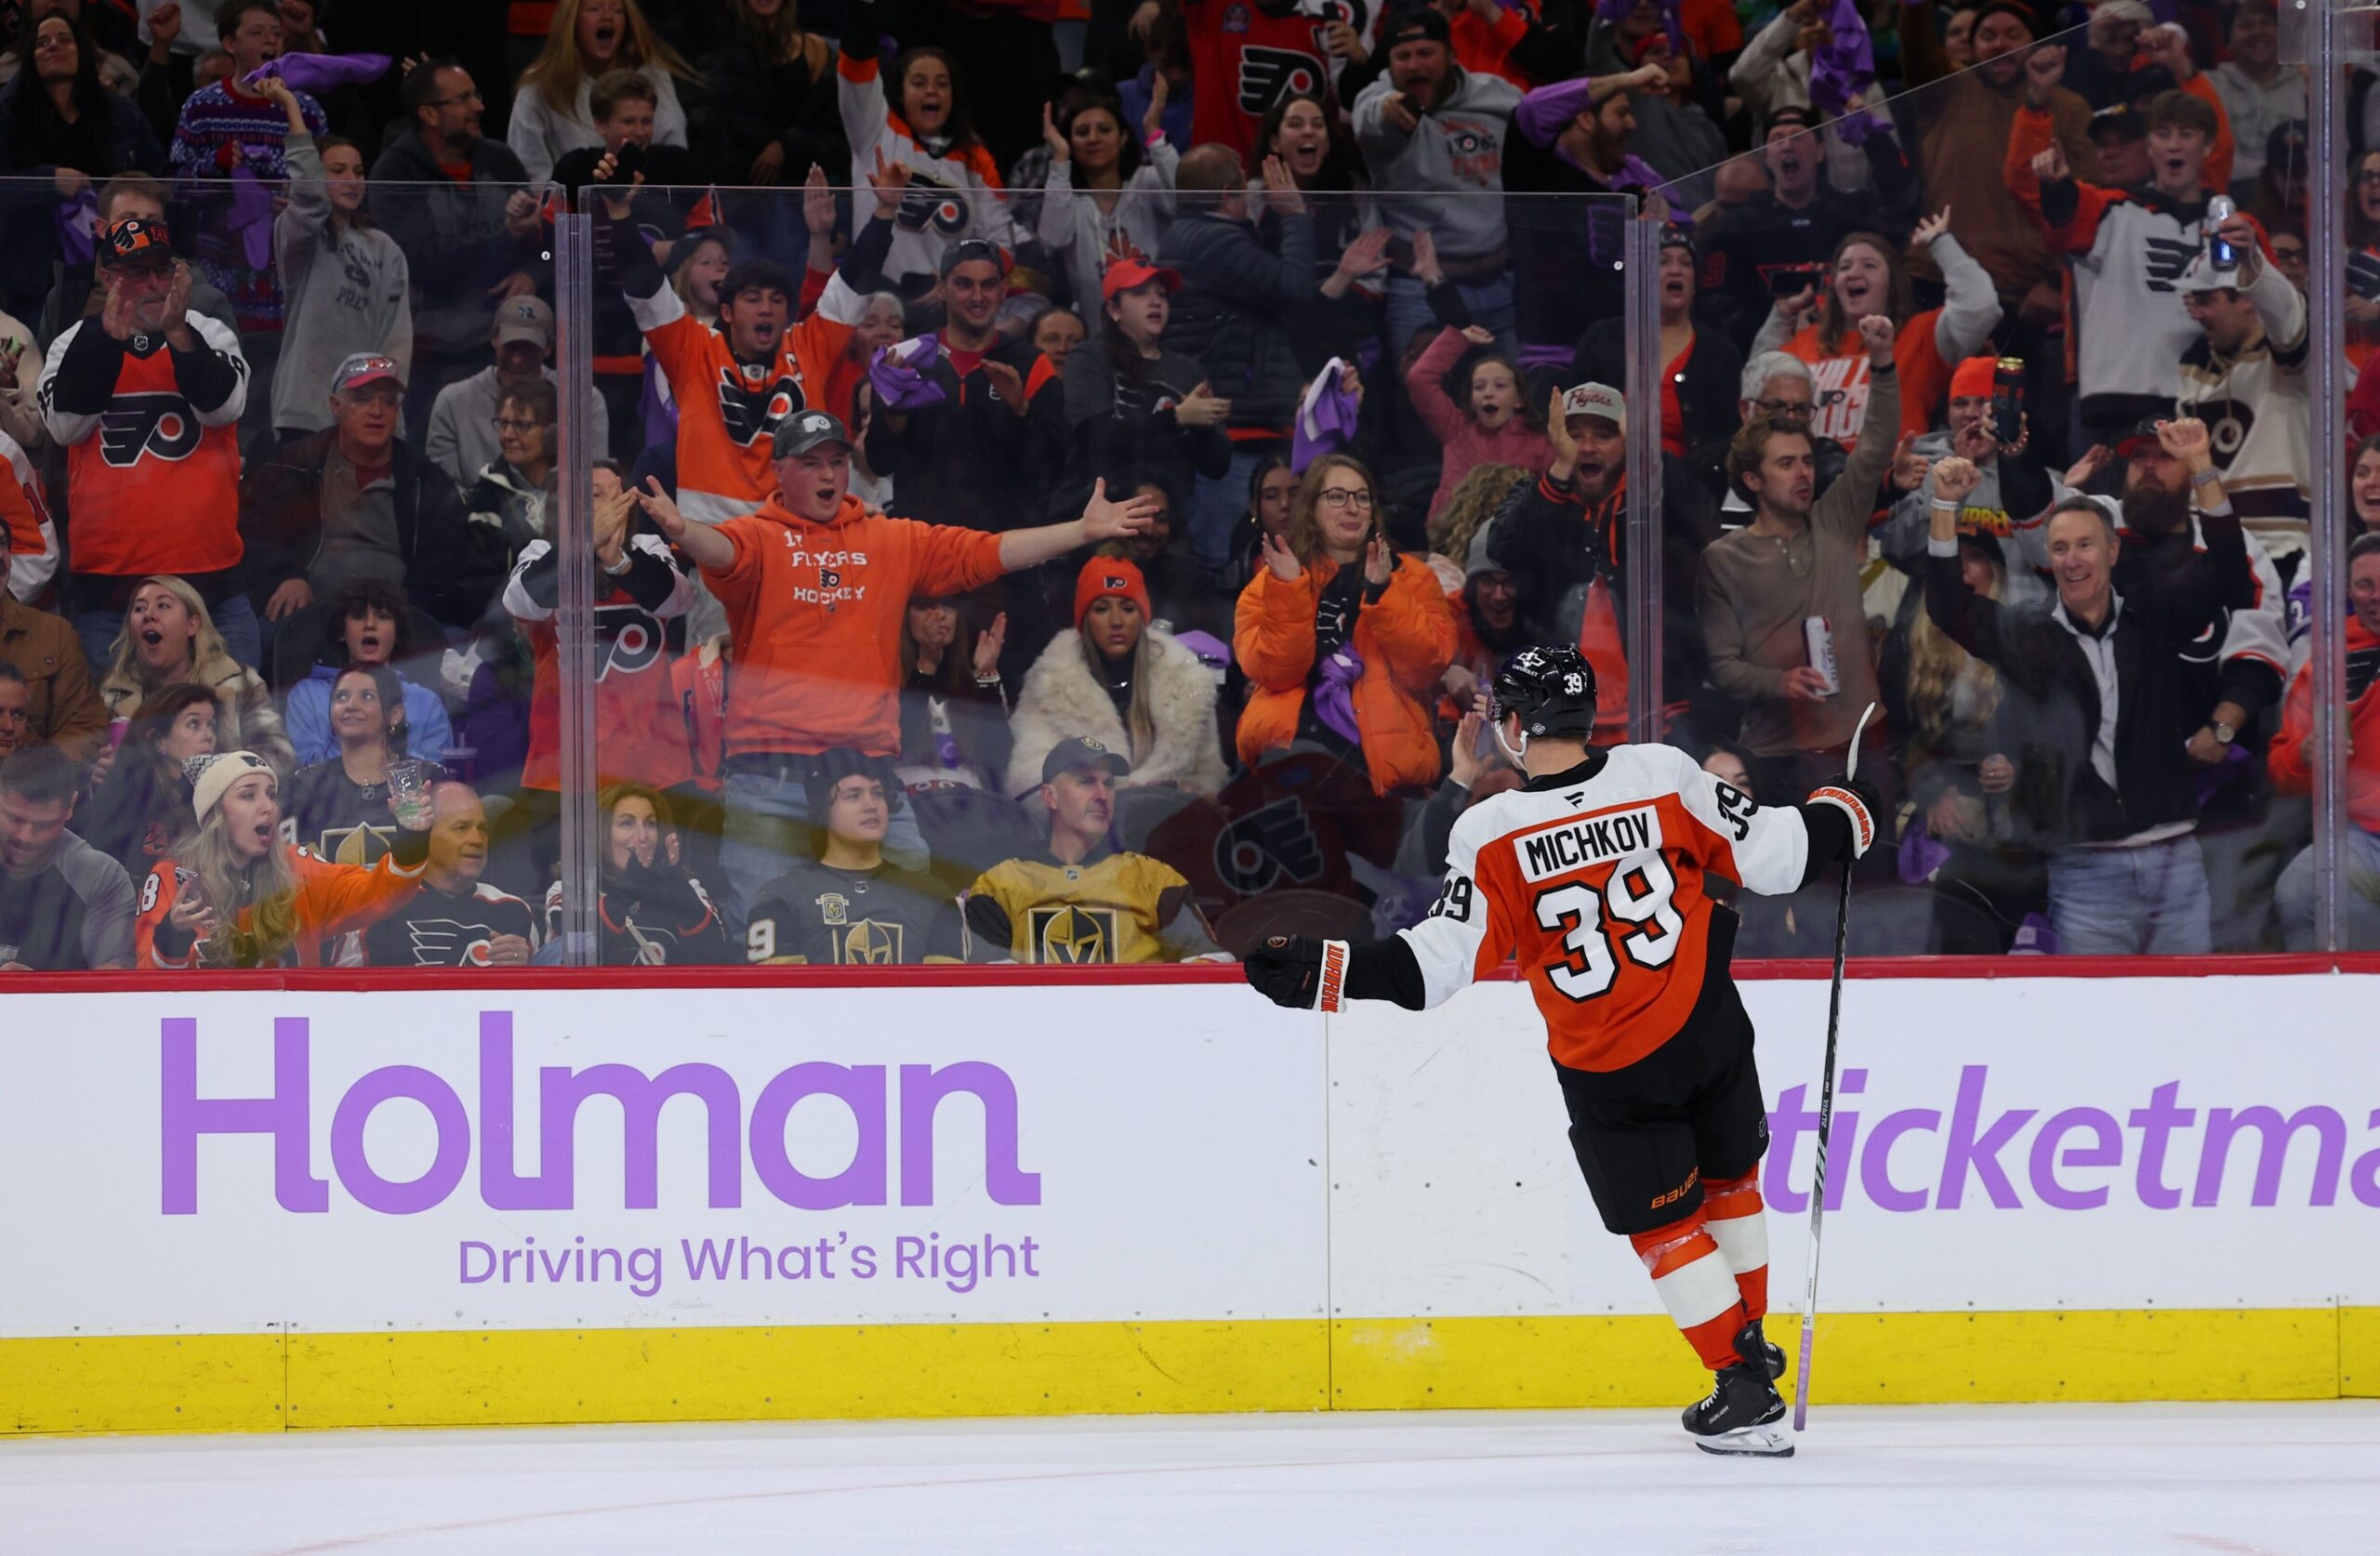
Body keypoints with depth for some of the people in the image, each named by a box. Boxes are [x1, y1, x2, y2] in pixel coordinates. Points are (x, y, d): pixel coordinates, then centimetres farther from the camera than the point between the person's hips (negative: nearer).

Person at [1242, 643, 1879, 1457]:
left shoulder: (1490, 833, -15)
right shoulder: (1663, 774, -9)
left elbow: (1441, 962, -17)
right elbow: (1770, 856, -5)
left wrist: (1320, 971, -13)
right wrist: (1839, 819, 15)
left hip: (1609, 1073, -3)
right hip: (1711, 1038, 3)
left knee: (1665, 1226, 11)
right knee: (1729, 1182, 26)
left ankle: (1747, 1391, 7)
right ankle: (1751, 1346, 37)